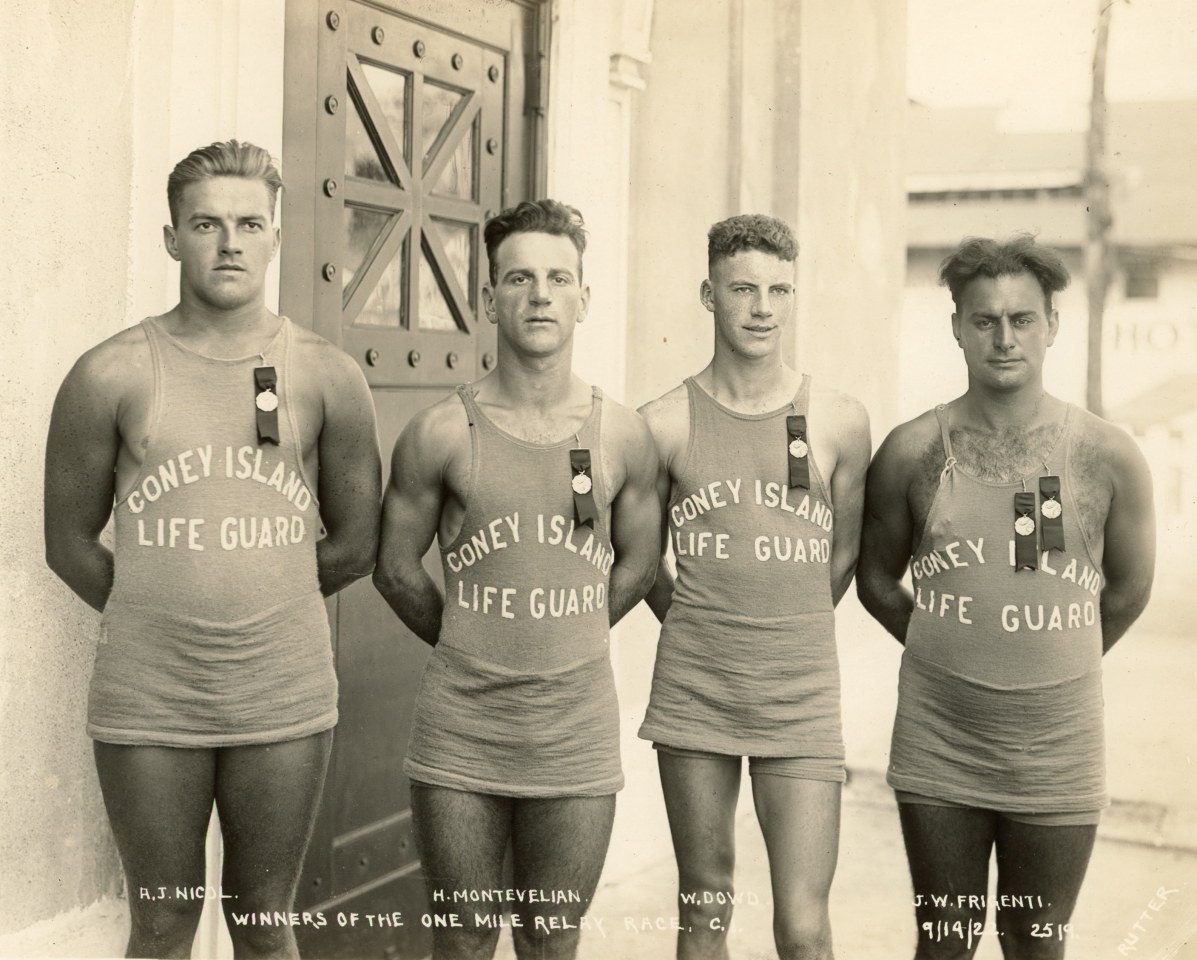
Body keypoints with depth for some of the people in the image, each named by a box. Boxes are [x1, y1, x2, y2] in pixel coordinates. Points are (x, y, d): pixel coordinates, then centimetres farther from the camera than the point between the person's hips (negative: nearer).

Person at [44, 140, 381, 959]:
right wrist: (155, 616, 9)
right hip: (147, 706, -1)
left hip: (285, 702, 1)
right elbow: (70, 542, 5)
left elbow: (355, 545, 7)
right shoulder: (111, 376, -3)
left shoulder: (328, 377, -1)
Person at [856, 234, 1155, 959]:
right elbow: (877, 579, 9)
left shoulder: (1109, 457, -6)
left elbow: (1127, 591, 9)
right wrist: (946, 652, 10)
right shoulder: (913, 451, -4)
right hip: (937, 749, 0)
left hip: (1057, 750, 0)